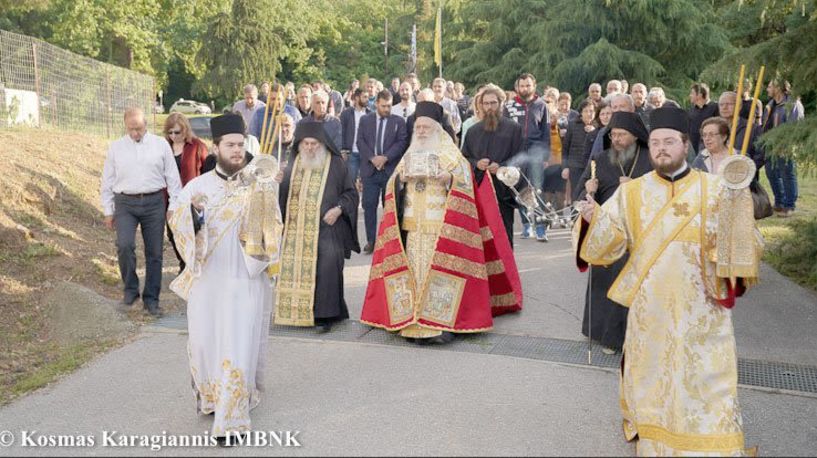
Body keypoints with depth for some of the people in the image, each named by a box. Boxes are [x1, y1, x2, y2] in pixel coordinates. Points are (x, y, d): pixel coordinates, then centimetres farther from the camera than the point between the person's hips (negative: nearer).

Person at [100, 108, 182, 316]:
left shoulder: (161, 145, 5)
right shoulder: (116, 148, 8)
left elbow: (173, 177, 5)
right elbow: (107, 181, 11)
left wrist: (174, 206, 0)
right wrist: (108, 211, 8)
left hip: (154, 203, 0)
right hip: (125, 204, 0)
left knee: (154, 253, 4)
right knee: (124, 245, -20)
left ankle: (151, 299, 16)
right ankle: (130, 290, 1)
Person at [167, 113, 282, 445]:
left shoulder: (258, 185, 0)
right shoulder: (197, 186, 2)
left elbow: (270, 230, -5)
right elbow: (176, 220, -9)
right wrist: (193, 210, -30)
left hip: (245, 280, -2)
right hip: (207, 278, 2)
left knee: (238, 345, -3)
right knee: (205, 341, 11)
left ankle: (230, 418, 6)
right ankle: (212, 398, 37)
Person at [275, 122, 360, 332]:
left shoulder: (335, 164, 0)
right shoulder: (294, 165, 12)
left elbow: (350, 192, 4)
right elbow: (284, 195, 15)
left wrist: (339, 209, -12)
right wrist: (279, 182, -6)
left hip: (326, 228, -4)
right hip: (297, 230, 4)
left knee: (325, 269, -11)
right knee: (295, 268, 5)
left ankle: (324, 315, -2)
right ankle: (296, 312, 18)